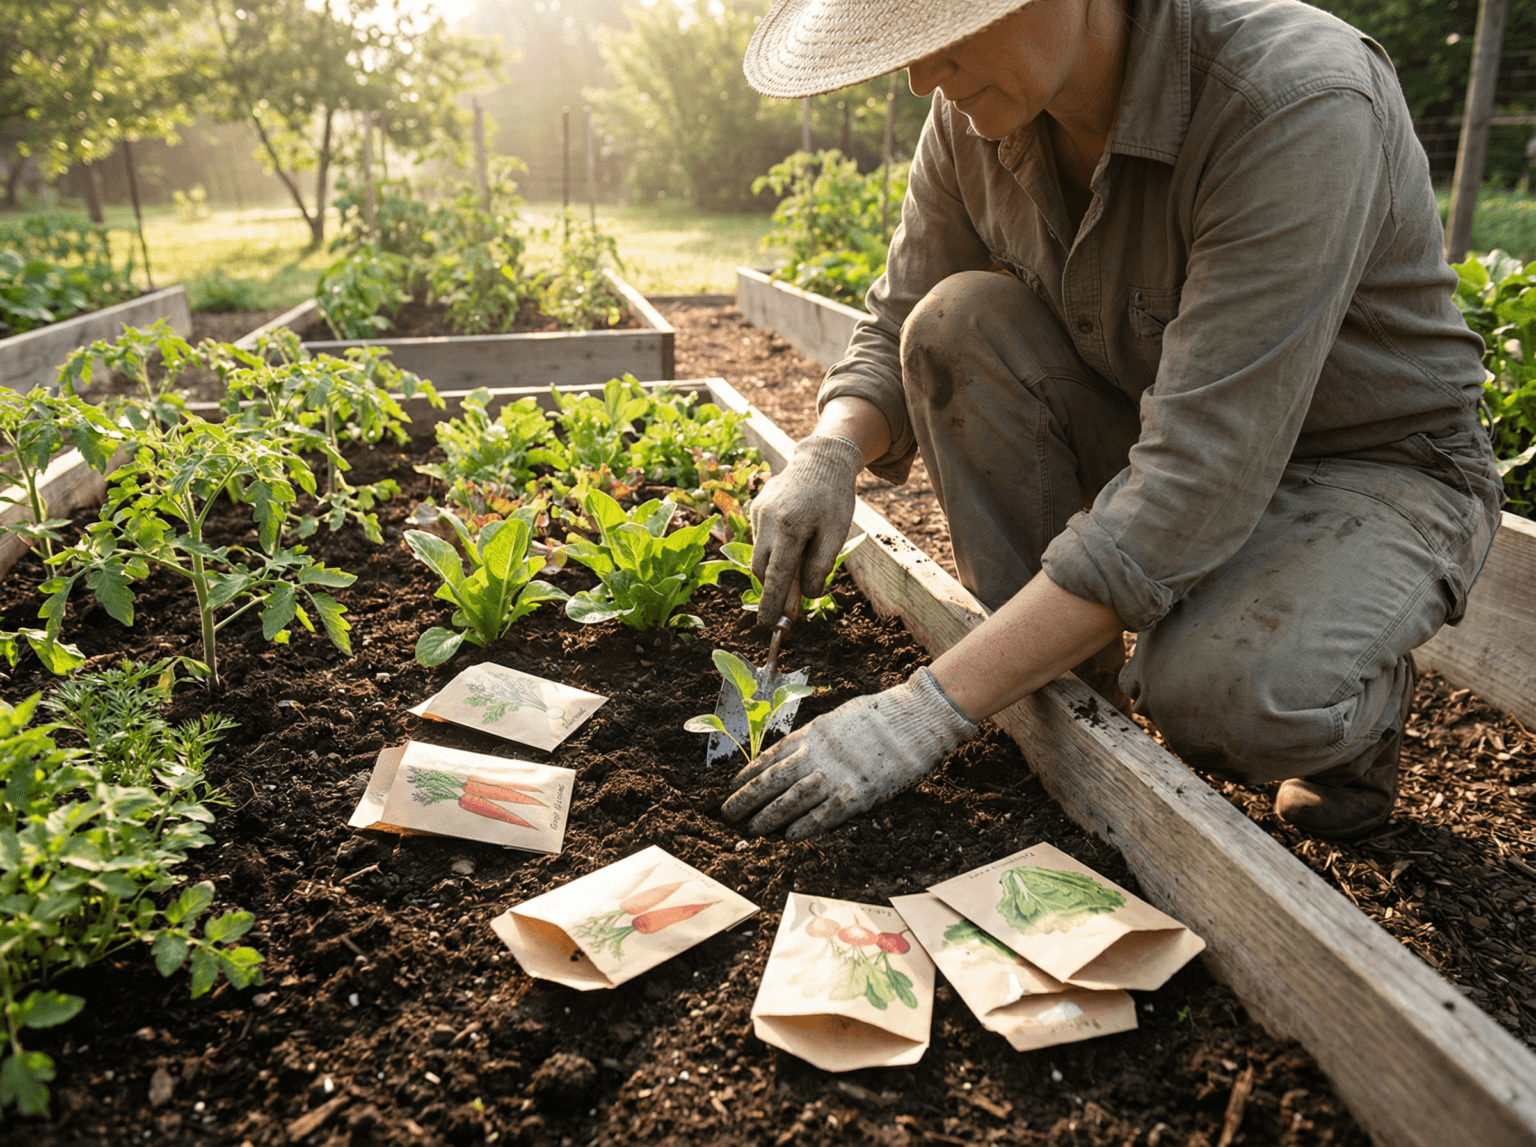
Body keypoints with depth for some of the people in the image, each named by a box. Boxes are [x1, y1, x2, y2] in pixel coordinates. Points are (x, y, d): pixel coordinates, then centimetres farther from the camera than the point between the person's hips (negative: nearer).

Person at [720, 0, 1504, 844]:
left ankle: (1359, 697, 3)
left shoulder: (1297, 107, -31)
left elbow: (1199, 487, -36)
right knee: (959, 323, -19)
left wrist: (927, 711, -37)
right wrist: (829, 455, -24)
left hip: (1376, 473, -5)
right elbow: (899, 337, 0)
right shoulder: (975, 115, -10)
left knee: (1225, 695, -36)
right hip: (1166, 443, 6)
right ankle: (1065, 689, -8)